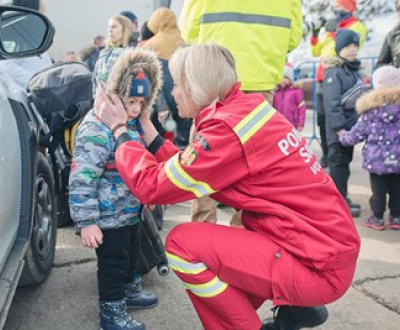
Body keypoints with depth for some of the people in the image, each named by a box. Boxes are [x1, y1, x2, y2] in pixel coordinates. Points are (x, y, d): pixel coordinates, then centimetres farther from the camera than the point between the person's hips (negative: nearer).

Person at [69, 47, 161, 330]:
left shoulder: (131, 124, 6)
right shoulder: (97, 128, -26)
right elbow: (82, 178, -29)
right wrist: (86, 222, -29)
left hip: (130, 211, 9)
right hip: (108, 217, -9)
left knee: (132, 254, 25)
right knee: (113, 264, 5)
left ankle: (130, 290, 47)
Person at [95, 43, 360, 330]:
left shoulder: (228, 127, -20)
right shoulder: (245, 109, 6)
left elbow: (152, 186, -13)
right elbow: (189, 171, 12)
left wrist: (120, 130, -1)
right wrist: (148, 132, 16)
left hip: (320, 266, -9)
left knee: (182, 243, -12)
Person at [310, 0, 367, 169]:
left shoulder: (357, 26, 2)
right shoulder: (330, 27, 23)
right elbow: (316, 52, 22)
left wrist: (336, 31, -19)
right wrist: (315, 35, 9)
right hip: (323, 79, 7)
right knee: (322, 120, 6)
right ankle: (326, 154, 14)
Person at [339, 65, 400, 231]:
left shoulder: (371, 107, -6)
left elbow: (358, 133, -2)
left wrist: (343, 138, 14)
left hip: (377, 158, -2)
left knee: (378, 189, 7)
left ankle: (377, 218, 16)